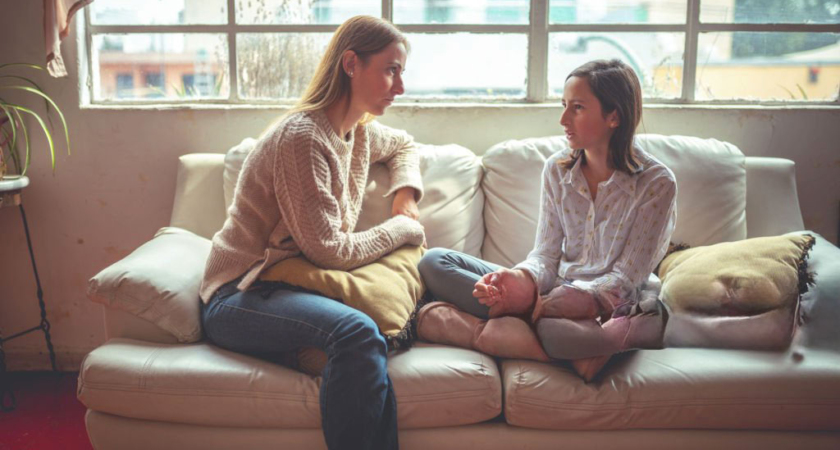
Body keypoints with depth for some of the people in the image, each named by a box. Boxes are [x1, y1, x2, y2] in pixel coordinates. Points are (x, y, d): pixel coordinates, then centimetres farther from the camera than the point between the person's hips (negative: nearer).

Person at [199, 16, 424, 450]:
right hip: (240, 297, -8)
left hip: (292, 287, 9)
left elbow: (403, 145, 34)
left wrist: (406, 195, 14)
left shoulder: (360, 132, 9)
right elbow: (329, 250, -20)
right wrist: (403, 227, -6)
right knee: (356, 332, -36)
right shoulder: (302, 137, -18)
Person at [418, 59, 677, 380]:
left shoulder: (656, 183, -6)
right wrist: (523, 280, -20)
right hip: (555, 293, 8)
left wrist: (540, 302, -22)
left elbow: (625, 279, -10)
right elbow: (546, 254, 6)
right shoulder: (557, 170, 8)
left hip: (609, 305, -8)